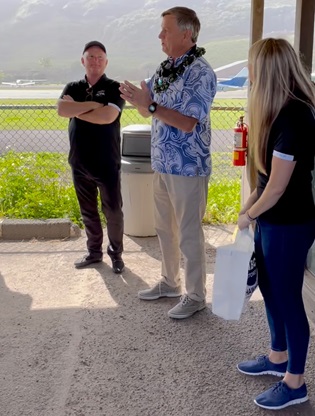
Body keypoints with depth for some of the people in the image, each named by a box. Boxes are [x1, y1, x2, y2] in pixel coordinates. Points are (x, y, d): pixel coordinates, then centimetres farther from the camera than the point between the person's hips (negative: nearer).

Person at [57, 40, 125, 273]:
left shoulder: (114, 88, -4)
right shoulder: (73, 88, 9)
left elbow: (108, 116, -22)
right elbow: (61, 109, -12)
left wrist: (76, 109, -10)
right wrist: (93, 104, -16)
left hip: (107, 163, -4)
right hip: (80, 162, 4)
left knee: (113, 211, 2)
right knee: (88, 211, 13)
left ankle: (116, 254, 18)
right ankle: (94, 252, 27)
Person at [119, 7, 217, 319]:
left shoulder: (201, 73, -15)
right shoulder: (164, 69, 9)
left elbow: (188, 122, -23)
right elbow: (147, 110, 14)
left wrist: (150, 104, -25)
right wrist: (136, 98, -8)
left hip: (188, 167, -8)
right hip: (161, 164, 8)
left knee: (189, 234, 2)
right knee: (164, 228, 18)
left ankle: (195, 296, 18)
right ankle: (169, 282, 35)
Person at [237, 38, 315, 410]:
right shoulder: (281, 111, 6)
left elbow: (277, 187, -22)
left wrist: (248, 215, -8)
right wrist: (249, 206, 8)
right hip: (272, 219, 10)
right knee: (270, 289, 21)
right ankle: (278, 358, 42)